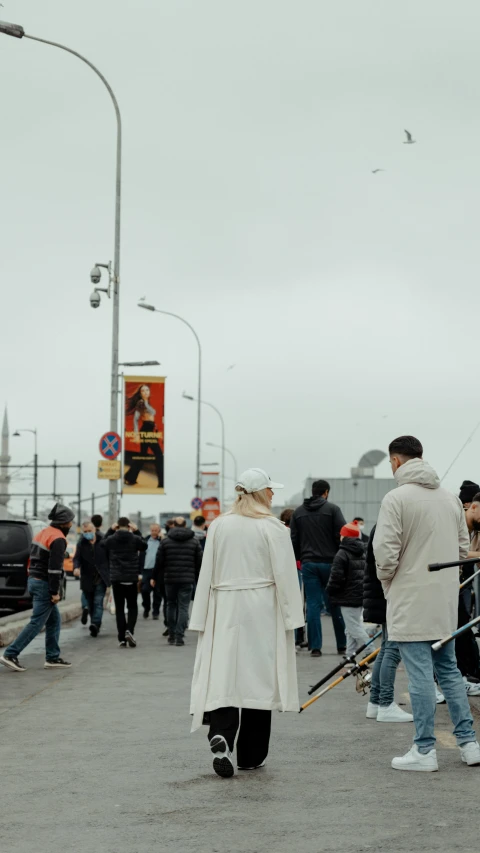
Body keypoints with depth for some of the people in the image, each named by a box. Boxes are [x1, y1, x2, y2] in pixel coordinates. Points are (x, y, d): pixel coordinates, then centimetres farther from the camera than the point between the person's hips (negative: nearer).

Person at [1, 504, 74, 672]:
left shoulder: (43, 533, 14)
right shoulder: (58, 539, -15)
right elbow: (54, 567, -21)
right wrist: (55, 592, -18)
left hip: (34, 581, 10)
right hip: (45, 584, -10)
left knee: (54, 620, 15)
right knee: (36, 623, -7)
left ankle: (53, 658, 16)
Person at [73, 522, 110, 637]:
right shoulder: (81, 544, 2)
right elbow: (77, 558, -5)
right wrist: (76, 567, -26)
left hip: (101, 578, -3)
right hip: (87, 579, 3)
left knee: (98, 602, -15)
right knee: (90, 604, 10)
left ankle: (95, 624, -26)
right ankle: (95, 627, 22)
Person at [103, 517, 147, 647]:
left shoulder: (111, 539, -3)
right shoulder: (135, 539, -5)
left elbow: (103, 543, 19)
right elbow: (144, 546, 16)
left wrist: (110, 530, 20)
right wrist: (137, 532, 14)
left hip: (116, 578, 1)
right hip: (131, 578, -1)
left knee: (119, 608, 6)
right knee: (132, 607, 11)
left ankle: (122, 638, 3)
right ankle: (129, 630, -12)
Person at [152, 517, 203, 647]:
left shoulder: (166, 541, 1)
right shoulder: (194, 541, 3)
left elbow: (159, 561, 1)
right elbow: (200, 562, 3)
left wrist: (155, 578, 11)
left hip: (170, 579, 1)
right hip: (187, 580, -1)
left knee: (171, 605, 14)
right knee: (183, 607, 0)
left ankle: (171, 635, 15)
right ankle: (179, 636, -8)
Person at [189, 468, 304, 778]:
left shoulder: (219, 526, 4)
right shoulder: (273, 528, -6)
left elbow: (207, 575, 6)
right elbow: (285, 576, -8)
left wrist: (202, 618, 10)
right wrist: (291, 617, -2)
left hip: (224, 611, 2)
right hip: (262, 612, -2)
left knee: (223, 674, 1)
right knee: (258, 677, 6)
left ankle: (221, 737, -23)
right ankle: (251, 756, 12)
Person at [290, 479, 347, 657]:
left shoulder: (298, 512, 9)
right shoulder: (332, 509, -3)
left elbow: (294, 540, 8)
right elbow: (342, 536, -7)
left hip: (308, 564, 2)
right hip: (329, 563, -2)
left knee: (313, 605, 2)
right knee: (335, 605, 6)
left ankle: (315, 647, 0)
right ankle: (342, 645, 12)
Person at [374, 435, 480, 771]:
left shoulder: (397, 499, -12)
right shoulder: (451, 497, 9)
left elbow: (385, 552, -15)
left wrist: (387, 581, 4)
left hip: (411, 600, -6)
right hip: (447, 599, 6)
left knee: (420, 674, -2)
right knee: (449, 670, 16)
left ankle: (425, 751, 2)